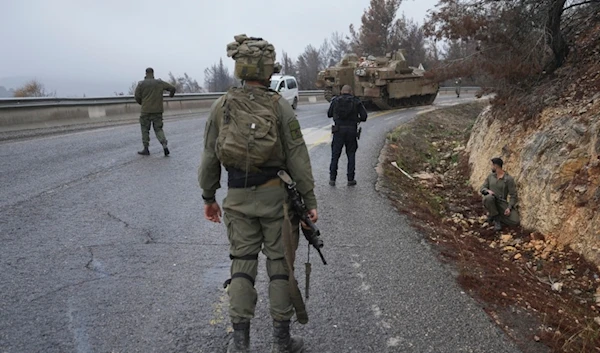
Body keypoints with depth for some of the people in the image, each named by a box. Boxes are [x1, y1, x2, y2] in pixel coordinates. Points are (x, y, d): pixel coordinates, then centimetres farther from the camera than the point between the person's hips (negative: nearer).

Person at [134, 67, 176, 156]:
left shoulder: (141, 84, -2)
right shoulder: (159, 83, 2)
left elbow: (137, 97, -4)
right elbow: (173, 88, 4)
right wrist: (171, 95, 26)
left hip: (146, 110, -2)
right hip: (158, 110, 2)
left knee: (145, 129, 10)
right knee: (158, 129, 8)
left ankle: (146, 149, 12)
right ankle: (165, 146, -11)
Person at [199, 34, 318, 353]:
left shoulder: (221, 107, 0)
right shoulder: (279, 106, -8)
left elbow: (209, 157, 4)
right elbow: (298, 158, -9)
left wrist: (208, 197, 15)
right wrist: (310, 201, -3)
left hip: (238, 198, 3)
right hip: (275, 195, -2)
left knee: (242, 263, 12)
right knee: (279, 264, 8)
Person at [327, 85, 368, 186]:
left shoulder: (335, 100, 5)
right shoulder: (356, 101, 4)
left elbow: (329, 114, 13)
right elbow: (364, 116, -2)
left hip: (338, 130, 0)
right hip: (352, 131, 0)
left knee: (335, 155, 7)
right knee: (351, 155, 10)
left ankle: (332, 179, 6)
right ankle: (350, 179, 9)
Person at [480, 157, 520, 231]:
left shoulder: (509, 179, -9)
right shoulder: (490, 176, 5)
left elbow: (513, 195, -9)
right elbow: (483, 189, 5)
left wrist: (509, 208, -23)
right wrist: (488, 191, -20)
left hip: (501, 203, -1)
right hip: (490, 202, 1)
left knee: (515, 221, -21)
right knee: (489, 197, -39)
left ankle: (494, 216, 3)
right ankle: (496, 219, -16)